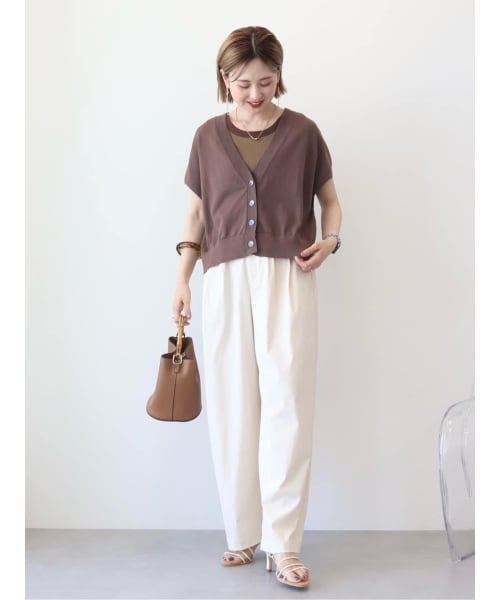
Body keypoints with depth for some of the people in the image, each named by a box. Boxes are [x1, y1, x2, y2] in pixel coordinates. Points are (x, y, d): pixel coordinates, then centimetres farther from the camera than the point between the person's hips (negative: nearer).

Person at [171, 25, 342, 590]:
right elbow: (196, 211, 15)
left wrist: (329, 240, -6)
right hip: (225, 279, 2)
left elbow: (329, 198, 14)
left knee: (286, 403, -7)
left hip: (288, 278, -2)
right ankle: (242, 533, 16)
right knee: (232, 405, 3)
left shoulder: (302, 131, 4)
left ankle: (283, 544, -1)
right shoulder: (208, 136, 9)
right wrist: (182, 279, 8)